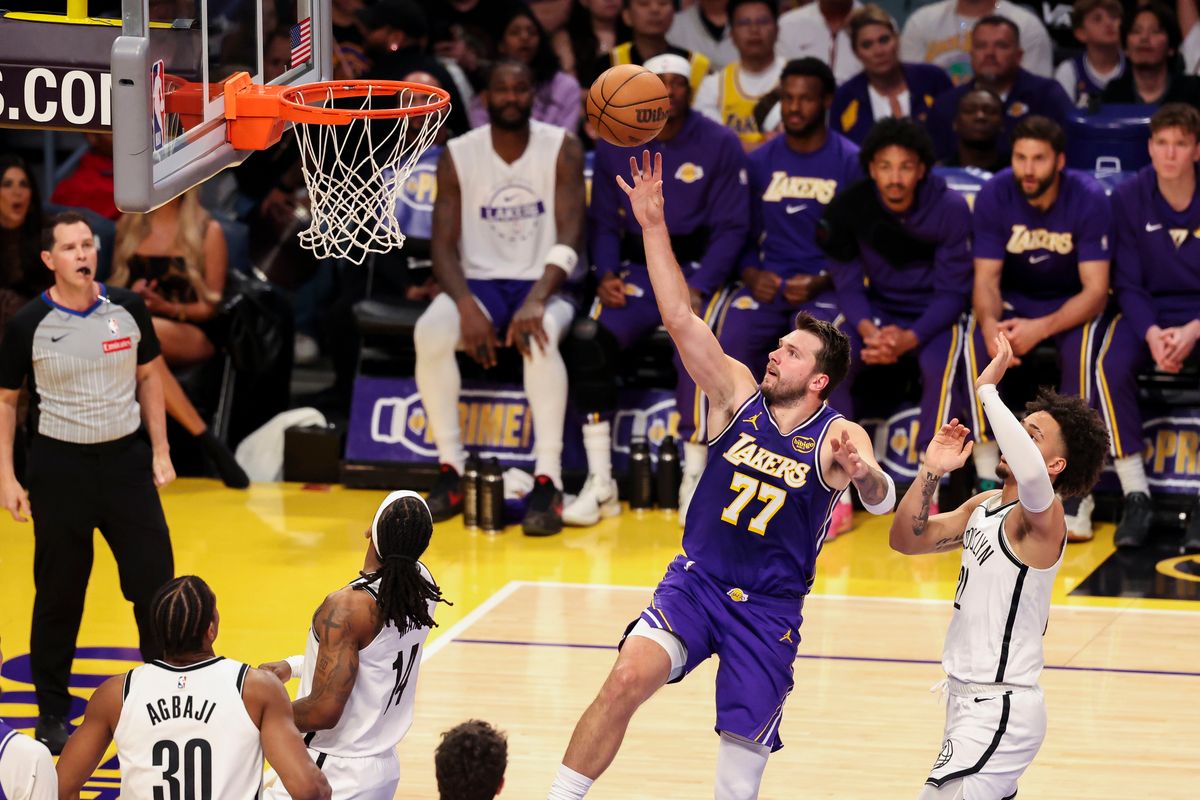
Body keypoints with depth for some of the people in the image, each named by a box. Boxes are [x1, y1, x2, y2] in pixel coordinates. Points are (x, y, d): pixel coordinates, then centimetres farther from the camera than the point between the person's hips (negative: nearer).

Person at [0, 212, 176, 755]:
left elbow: (148, 377, 12)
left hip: (126, 460, 2)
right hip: (60, 466, -2)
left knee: (155, 584, 3)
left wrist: (160, 451, 7)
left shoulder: (127, 310, -2)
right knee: (58, 597, 6)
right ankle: (52, 715, 19)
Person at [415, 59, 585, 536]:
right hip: (479, 282, 2)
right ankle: (451, 474, -18)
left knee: (540, 336, -37)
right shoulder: (458, 156, 1)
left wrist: (537, 300, -29)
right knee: (429, 333, -30)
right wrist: (466, 306, -22)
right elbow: (444, 246, -2)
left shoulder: (561, 149, -3)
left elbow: (570, 236, -12)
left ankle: (548, 482, -35)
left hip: (541, 283, -2)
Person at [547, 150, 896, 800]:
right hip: (695, 581, 1)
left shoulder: (838, 436, -9)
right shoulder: (738, 393, -2)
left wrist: (862, 473, -51)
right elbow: (680, 319, -9)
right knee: (629, 677, -23)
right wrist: (653, 225, -17)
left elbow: (881, 503, -27)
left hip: (769, 608, -1)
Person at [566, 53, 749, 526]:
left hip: (698, 269, -2)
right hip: (635, 269, 3)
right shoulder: (614, 145, 6)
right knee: (593, 341, -25)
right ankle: (599, 484, -19)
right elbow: (603, 220, 11)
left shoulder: (720, 145, -2)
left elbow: (731, 227, -4)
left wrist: (698, 287, -16)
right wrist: (606, 273, -9)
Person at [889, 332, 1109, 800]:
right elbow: (906, 539, 12)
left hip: (1000, 710, -10)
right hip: (969, 699, 10)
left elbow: (1031, 476, -41)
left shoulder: (1043, 515, -17)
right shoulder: (983, 507, 10)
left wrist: (988, 390, -33)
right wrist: (930, 472, -3)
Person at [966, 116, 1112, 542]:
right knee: (977, 345, -29)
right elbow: (986, 278, -13)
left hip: (1073, 303, -2)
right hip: (1014, 300, 2)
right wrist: (990, 323, -37)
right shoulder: (994, 196, -15)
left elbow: (1096, 291, -23)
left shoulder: (1088, 199, -21)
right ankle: (989, 482, -21)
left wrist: (1041, 328, -39)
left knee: (1081, 349, -35)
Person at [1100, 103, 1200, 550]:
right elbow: (1127, 284, -2)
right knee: (1110, 364, -31)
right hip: (1149, 312, 2)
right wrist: (1152, 334, -21)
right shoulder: (1130, 199, -4)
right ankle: (1135, 496, -21)